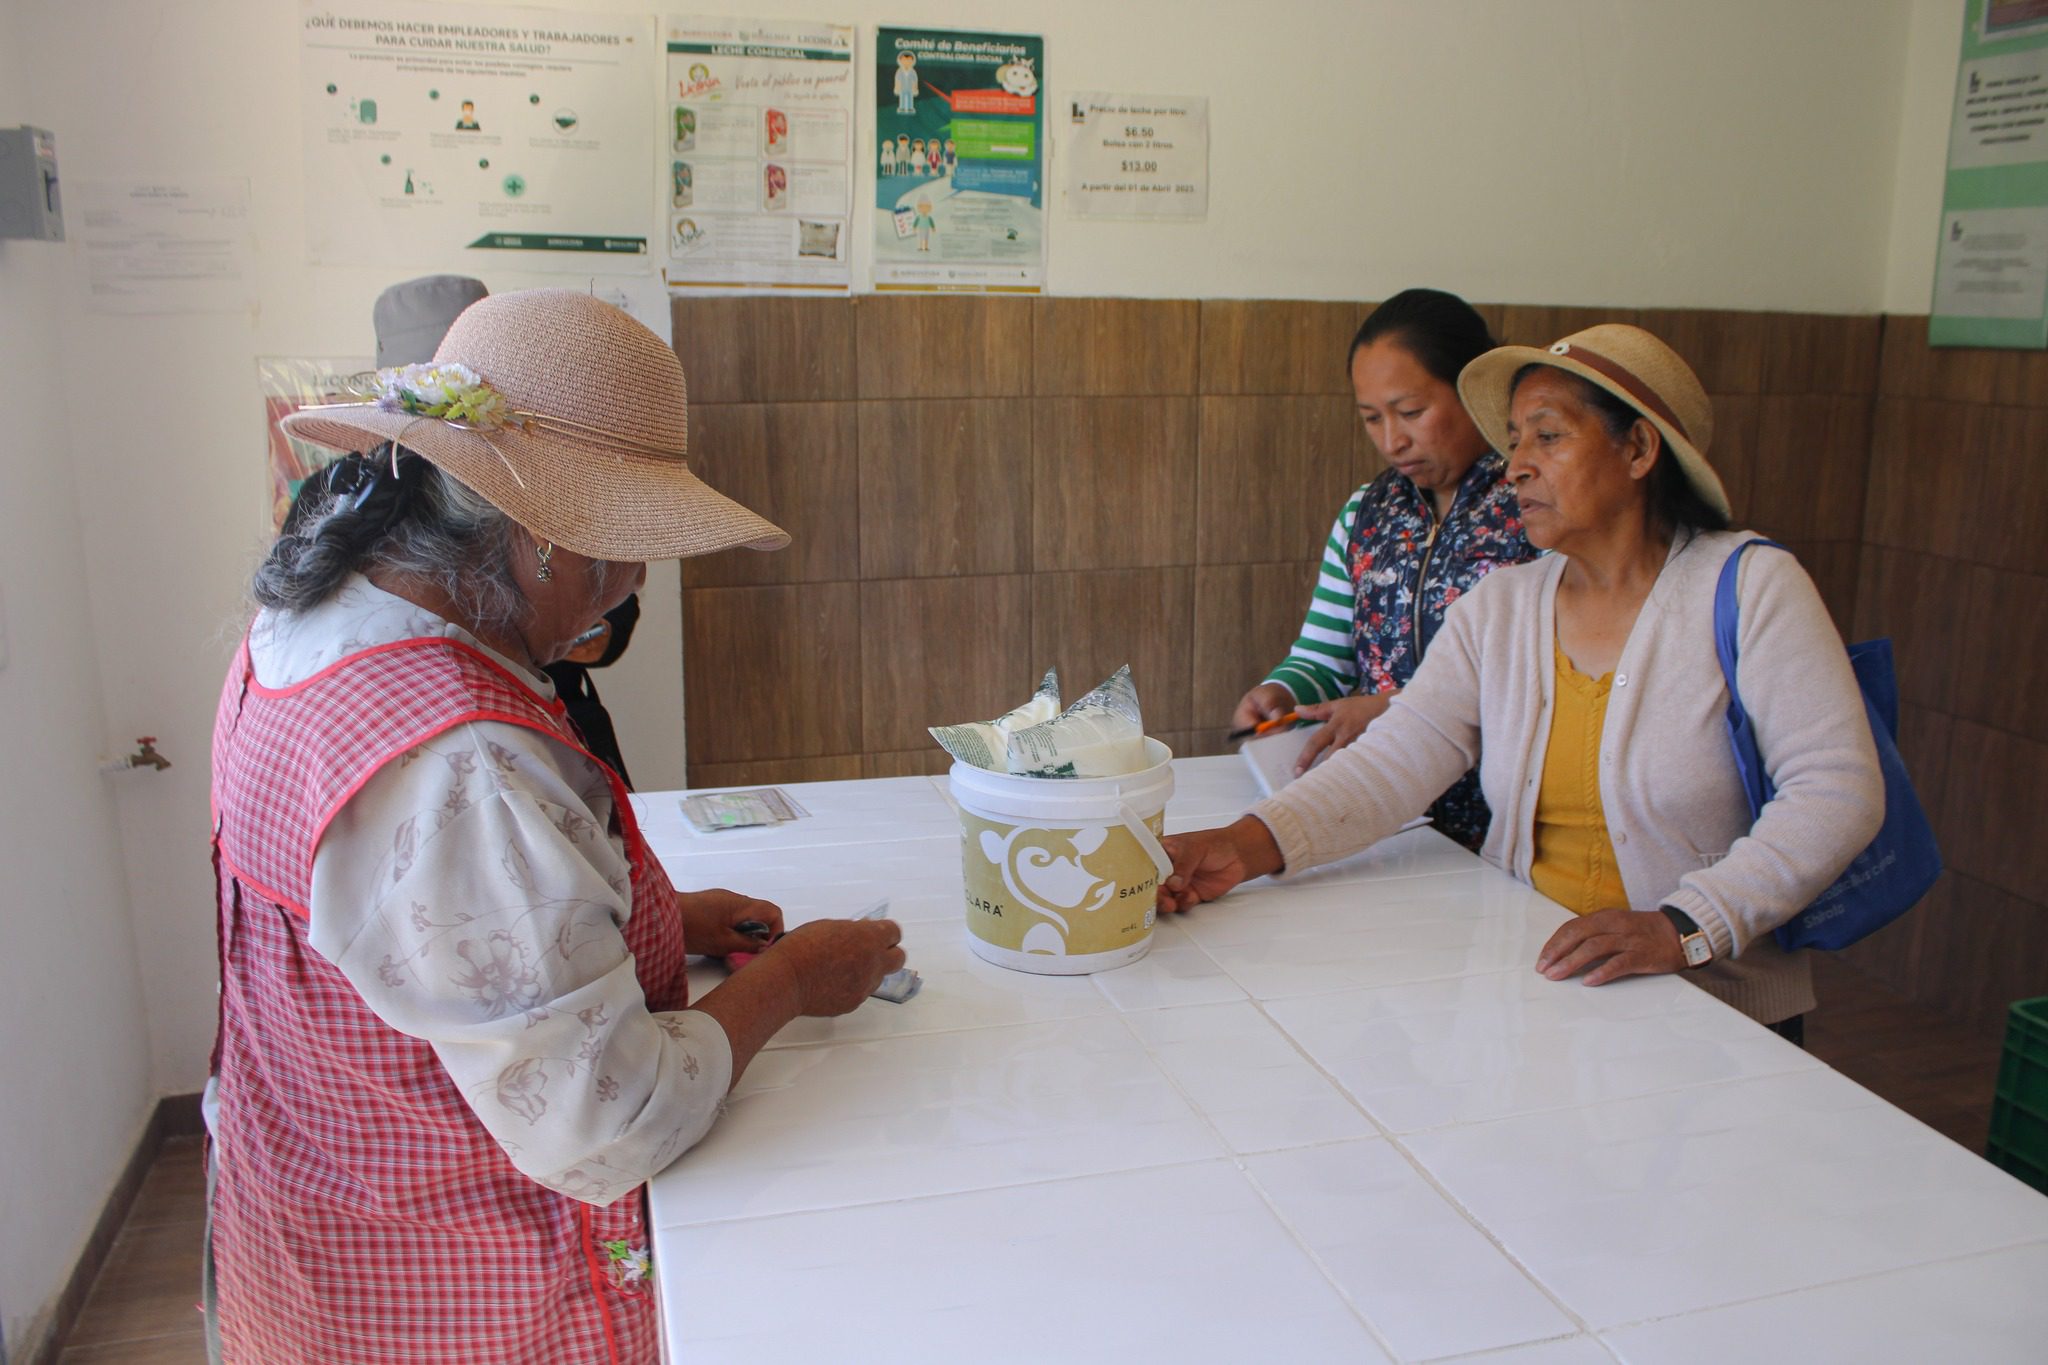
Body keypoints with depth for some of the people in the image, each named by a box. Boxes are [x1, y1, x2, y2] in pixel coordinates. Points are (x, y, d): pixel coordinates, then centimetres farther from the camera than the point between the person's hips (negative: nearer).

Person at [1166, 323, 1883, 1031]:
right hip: (1520, 981, 3)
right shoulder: (1497, 608, 7)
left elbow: (1839, 791, -10)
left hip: (1712, 1006, -3)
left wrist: (1685, 928, -23)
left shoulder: (1751, 588, -3)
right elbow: (1397, 761, -4)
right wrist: (1250, 843, -21)